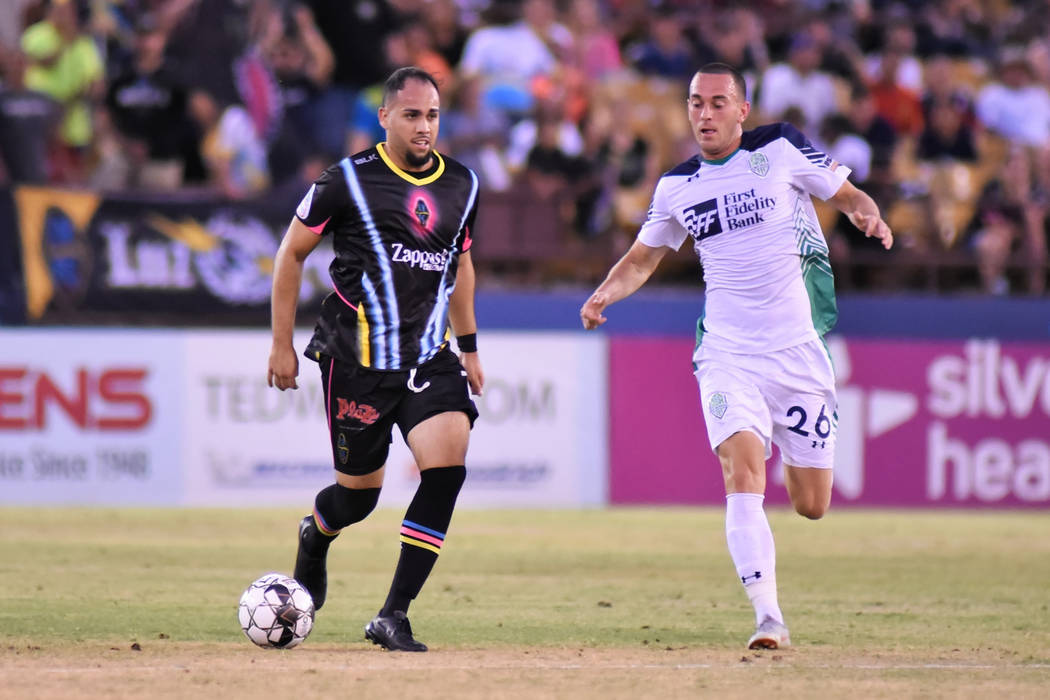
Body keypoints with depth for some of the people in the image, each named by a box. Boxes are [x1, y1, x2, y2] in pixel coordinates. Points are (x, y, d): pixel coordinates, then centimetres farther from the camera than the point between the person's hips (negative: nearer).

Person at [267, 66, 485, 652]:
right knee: (359, 492, 5)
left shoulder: (462, 185, 7)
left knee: (448, 467, -18)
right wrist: (282, 344, 0)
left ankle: (393, 617, -11)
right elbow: (292, 254, 1)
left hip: (430, 357, 4)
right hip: (357, 360, -4)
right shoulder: (350, 180, -8)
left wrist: (469, 346, 23)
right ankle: (315, 536, 46)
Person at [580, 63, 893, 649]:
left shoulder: (780, 148, -1)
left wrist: (869, 216, -17)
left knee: (811, 505, 6)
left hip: (798, 351, -1)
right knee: (743, 472, -23)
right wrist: (605, 295, 0)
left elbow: (847, 195, 6)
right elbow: (644, 258, 19)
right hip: (728, 355, 1)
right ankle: (769, 618, -26)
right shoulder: (676, 187, 8)